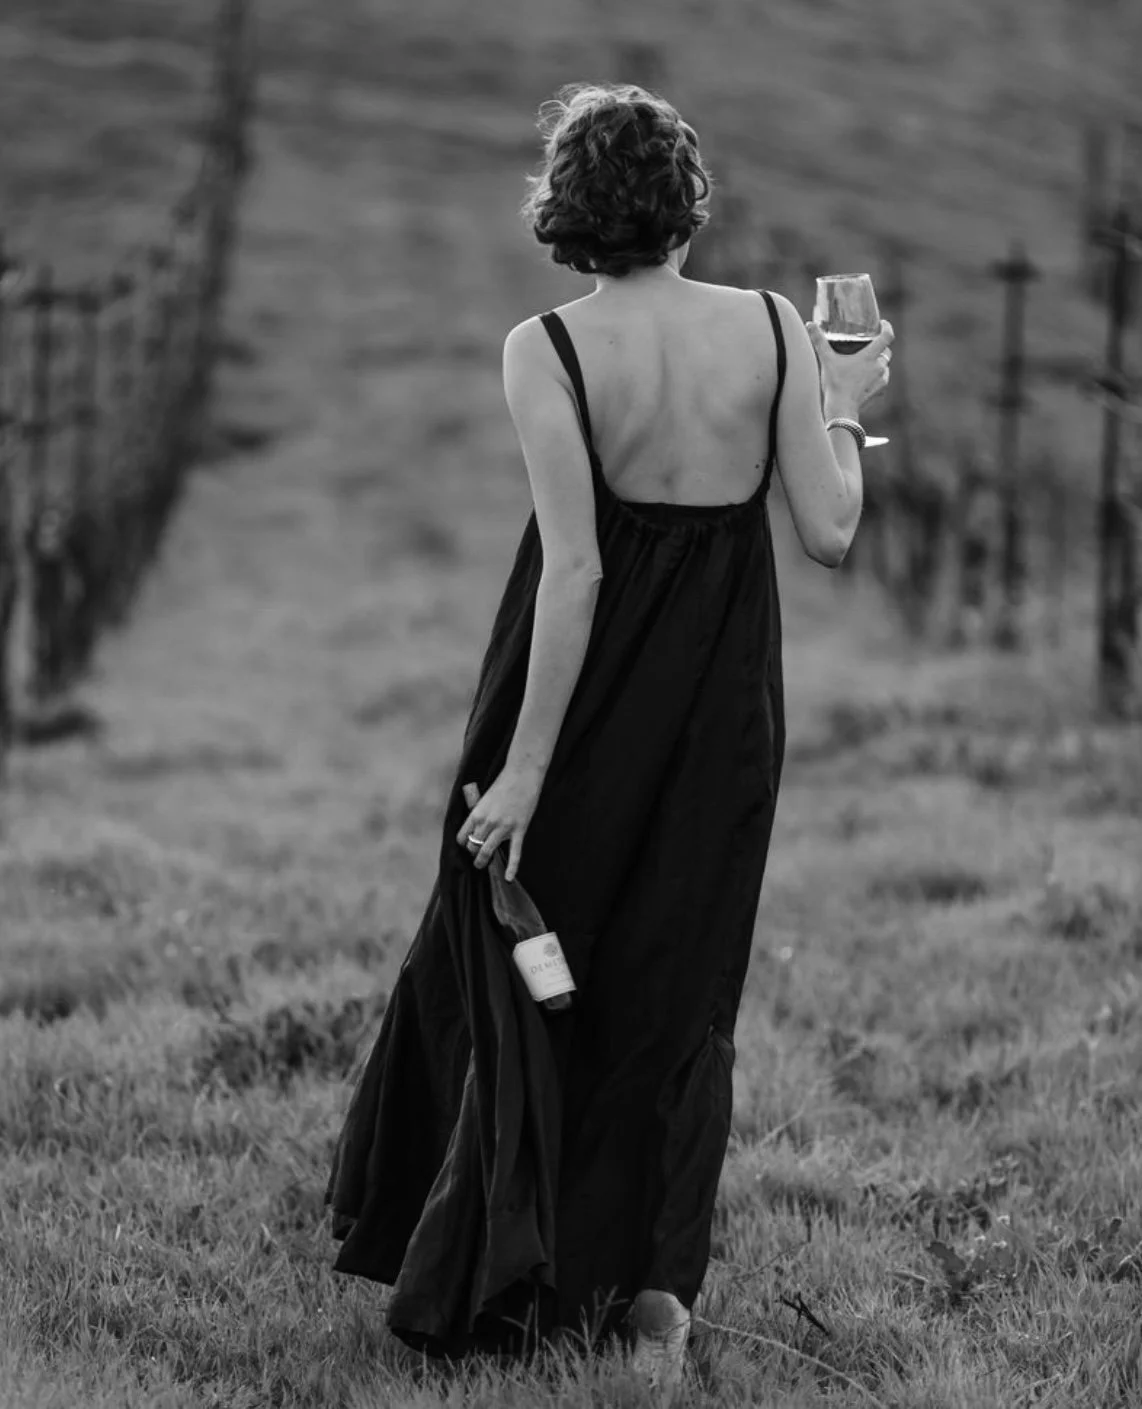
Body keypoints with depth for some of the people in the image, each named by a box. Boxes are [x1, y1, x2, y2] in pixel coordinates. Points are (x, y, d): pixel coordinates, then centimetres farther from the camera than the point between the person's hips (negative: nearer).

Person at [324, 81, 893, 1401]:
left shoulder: (547, 351, -15)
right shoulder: (772, 329, -7)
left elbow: (576, 568, -20)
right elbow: (829, 532, -8)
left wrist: (525, 768, -17)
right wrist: (842, 413, 11)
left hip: (585, 690, -2)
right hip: (722, 698, 2)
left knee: (516, 966, 15)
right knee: (678, 992, 15)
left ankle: (481, 1287, 23)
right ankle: (653, 1272, 3)